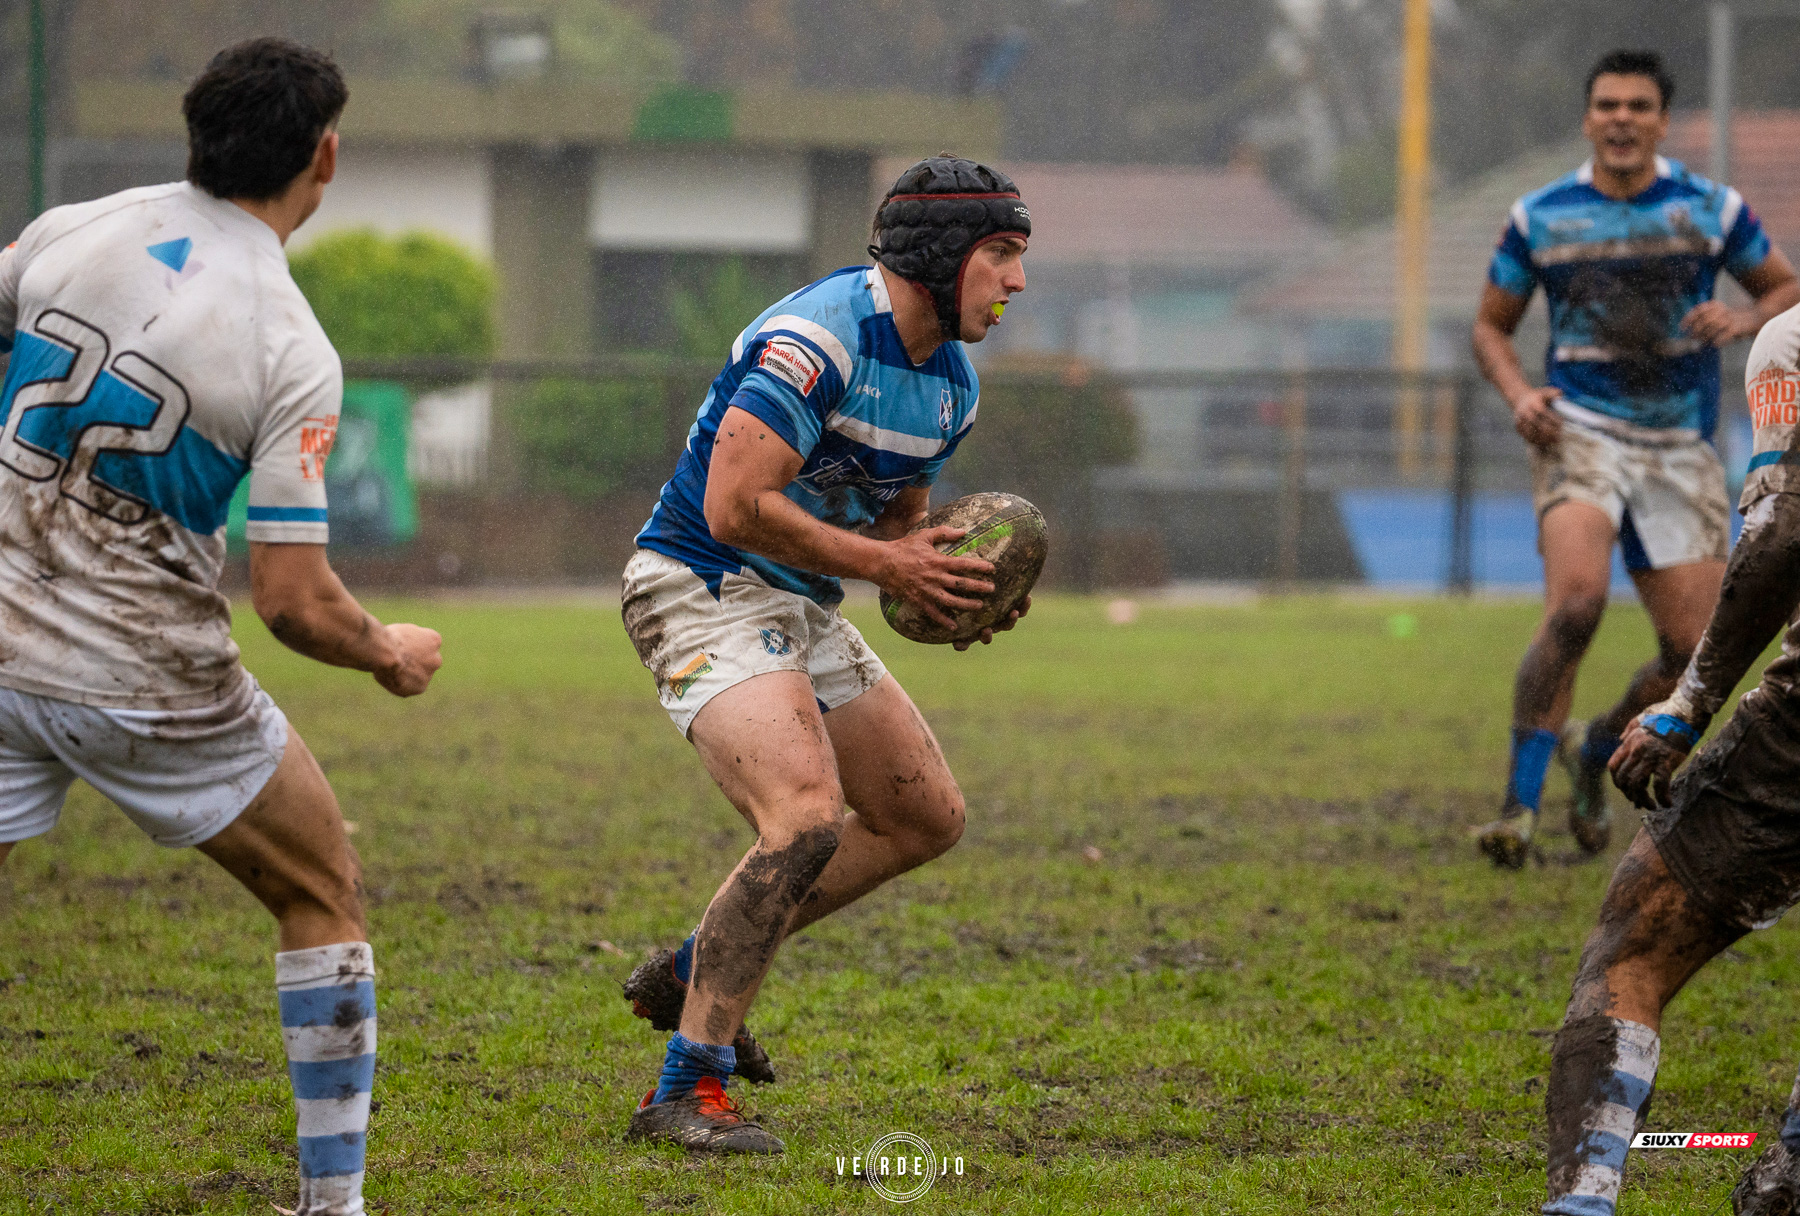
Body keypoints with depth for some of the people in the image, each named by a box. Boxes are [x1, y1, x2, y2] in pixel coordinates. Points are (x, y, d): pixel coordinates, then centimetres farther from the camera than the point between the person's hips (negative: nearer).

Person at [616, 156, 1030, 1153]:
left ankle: (693, 975, 19)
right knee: (808, 820, -26)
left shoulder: (951, 380, 9)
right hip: (705, 592, -10)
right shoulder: (818, 339, -22)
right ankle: (688, 1091, -22)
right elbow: (735, 508, -27)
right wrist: (884, 564, -21)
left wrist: (949, 585, -1)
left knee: (927, 818, 12)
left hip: (800, 611, 10)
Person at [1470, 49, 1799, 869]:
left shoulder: (1712, 210, 4)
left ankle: (1597, 750, 28)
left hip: (1682, 451, 2)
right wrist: (1518, 394, -7)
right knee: (1575, 602, -28)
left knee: (1696, 653, -3)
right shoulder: (1539, 217, 3)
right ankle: (1518, 804, -22)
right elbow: (1491, 324, 13)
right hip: (1582, 432, -2)